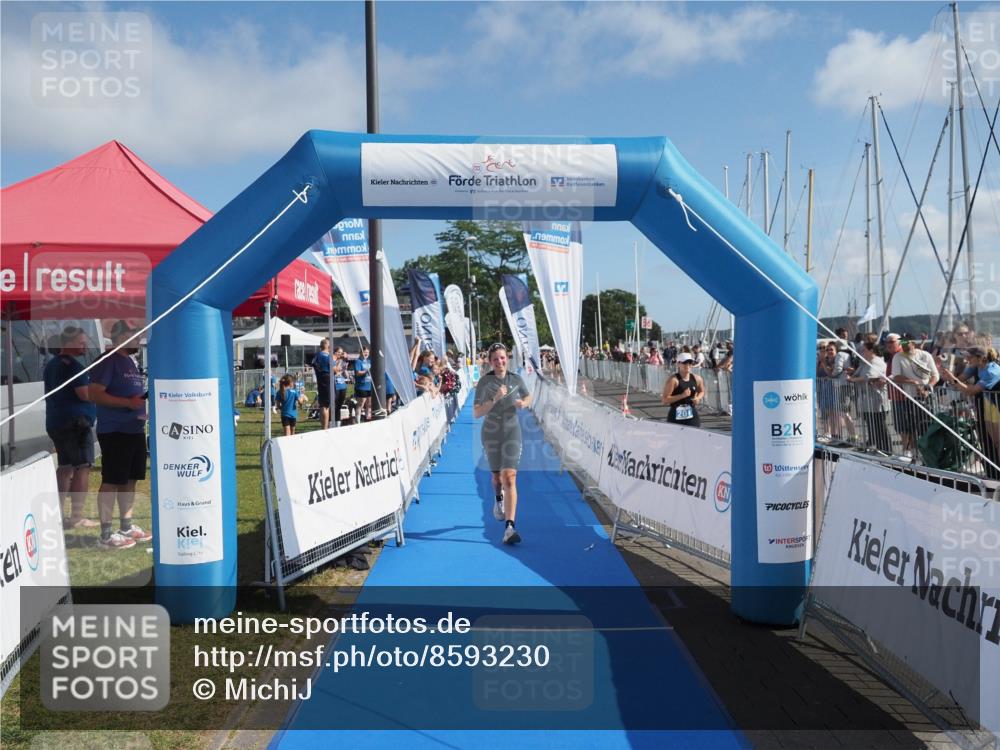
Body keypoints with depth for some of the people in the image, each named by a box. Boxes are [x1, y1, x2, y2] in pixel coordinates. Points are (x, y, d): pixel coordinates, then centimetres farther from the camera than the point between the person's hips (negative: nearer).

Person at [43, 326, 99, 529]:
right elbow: (85, 394, -21)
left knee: (64, 467, 15)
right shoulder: (73, 365, -14)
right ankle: (76, 517, -9)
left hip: (55, 423, 10)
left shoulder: (51, 365, 17)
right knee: (82, 468, -7)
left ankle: (58, 514, 18)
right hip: (76, 421, -10)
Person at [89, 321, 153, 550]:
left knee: (130, 480, 13)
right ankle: (106, 534, 1)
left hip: (135, 430, 9)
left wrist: (145, 400, 9)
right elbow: (95, 394, -18)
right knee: (111, 481, -5)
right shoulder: (109, 361, -11)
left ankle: (126, 527, 22)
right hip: (114, 431, -9)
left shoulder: (130, 362, 17)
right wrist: (128, 402, -23)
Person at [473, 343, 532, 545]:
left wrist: (523, 403, -5)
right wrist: (495, 399, -27)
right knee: (497, 476, 16)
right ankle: (499, 498, 53)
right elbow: (476, 413, -14)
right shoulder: (484, 382, -9)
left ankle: (509, 527, -16)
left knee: (509, 478, -13)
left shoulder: (516, 379, -2)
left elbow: (528, 396, 18)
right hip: (491, 434, 0)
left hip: (512, 433, 0)